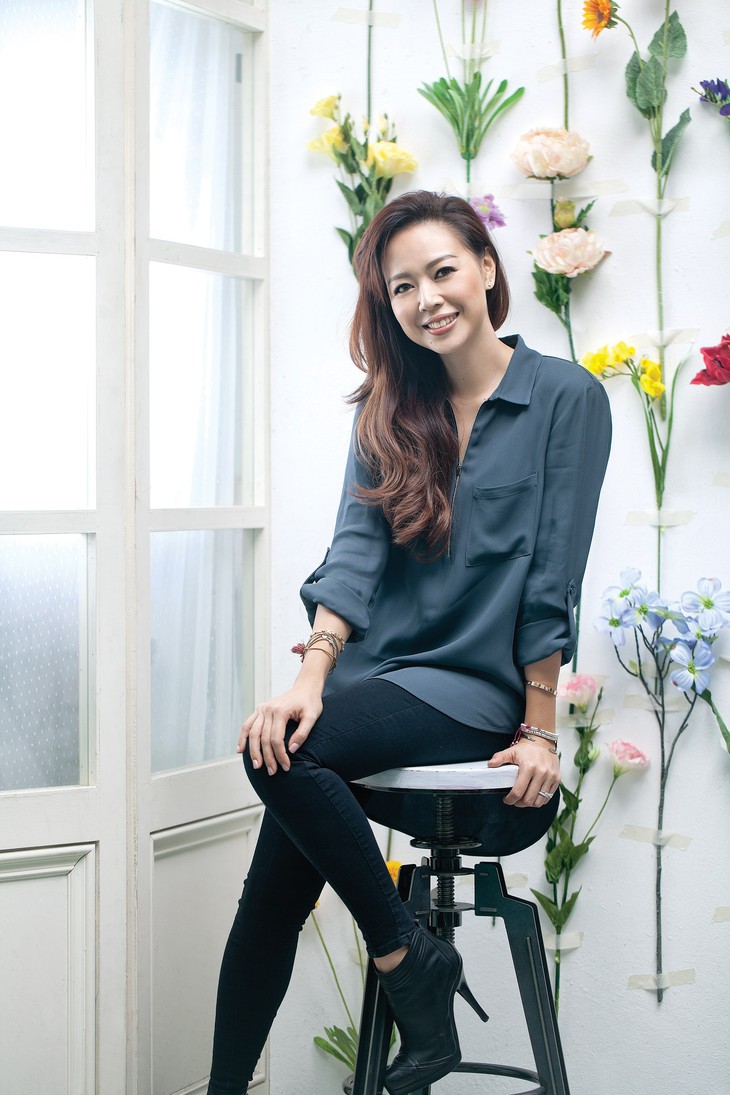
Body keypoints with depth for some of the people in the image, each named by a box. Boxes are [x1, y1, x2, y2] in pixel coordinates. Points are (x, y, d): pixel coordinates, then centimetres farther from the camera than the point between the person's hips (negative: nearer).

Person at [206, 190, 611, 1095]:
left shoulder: (567, 399, -1)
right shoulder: (388, 409, 13)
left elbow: (551, 575, -5)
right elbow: (355, 547, 0)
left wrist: (540, 733, -7)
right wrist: (312, 677, -15)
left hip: (479, 690, -4)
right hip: (379, 675, 5)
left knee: (280, 752, -28)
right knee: (271, 898, -11)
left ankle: (402, 953, -12)